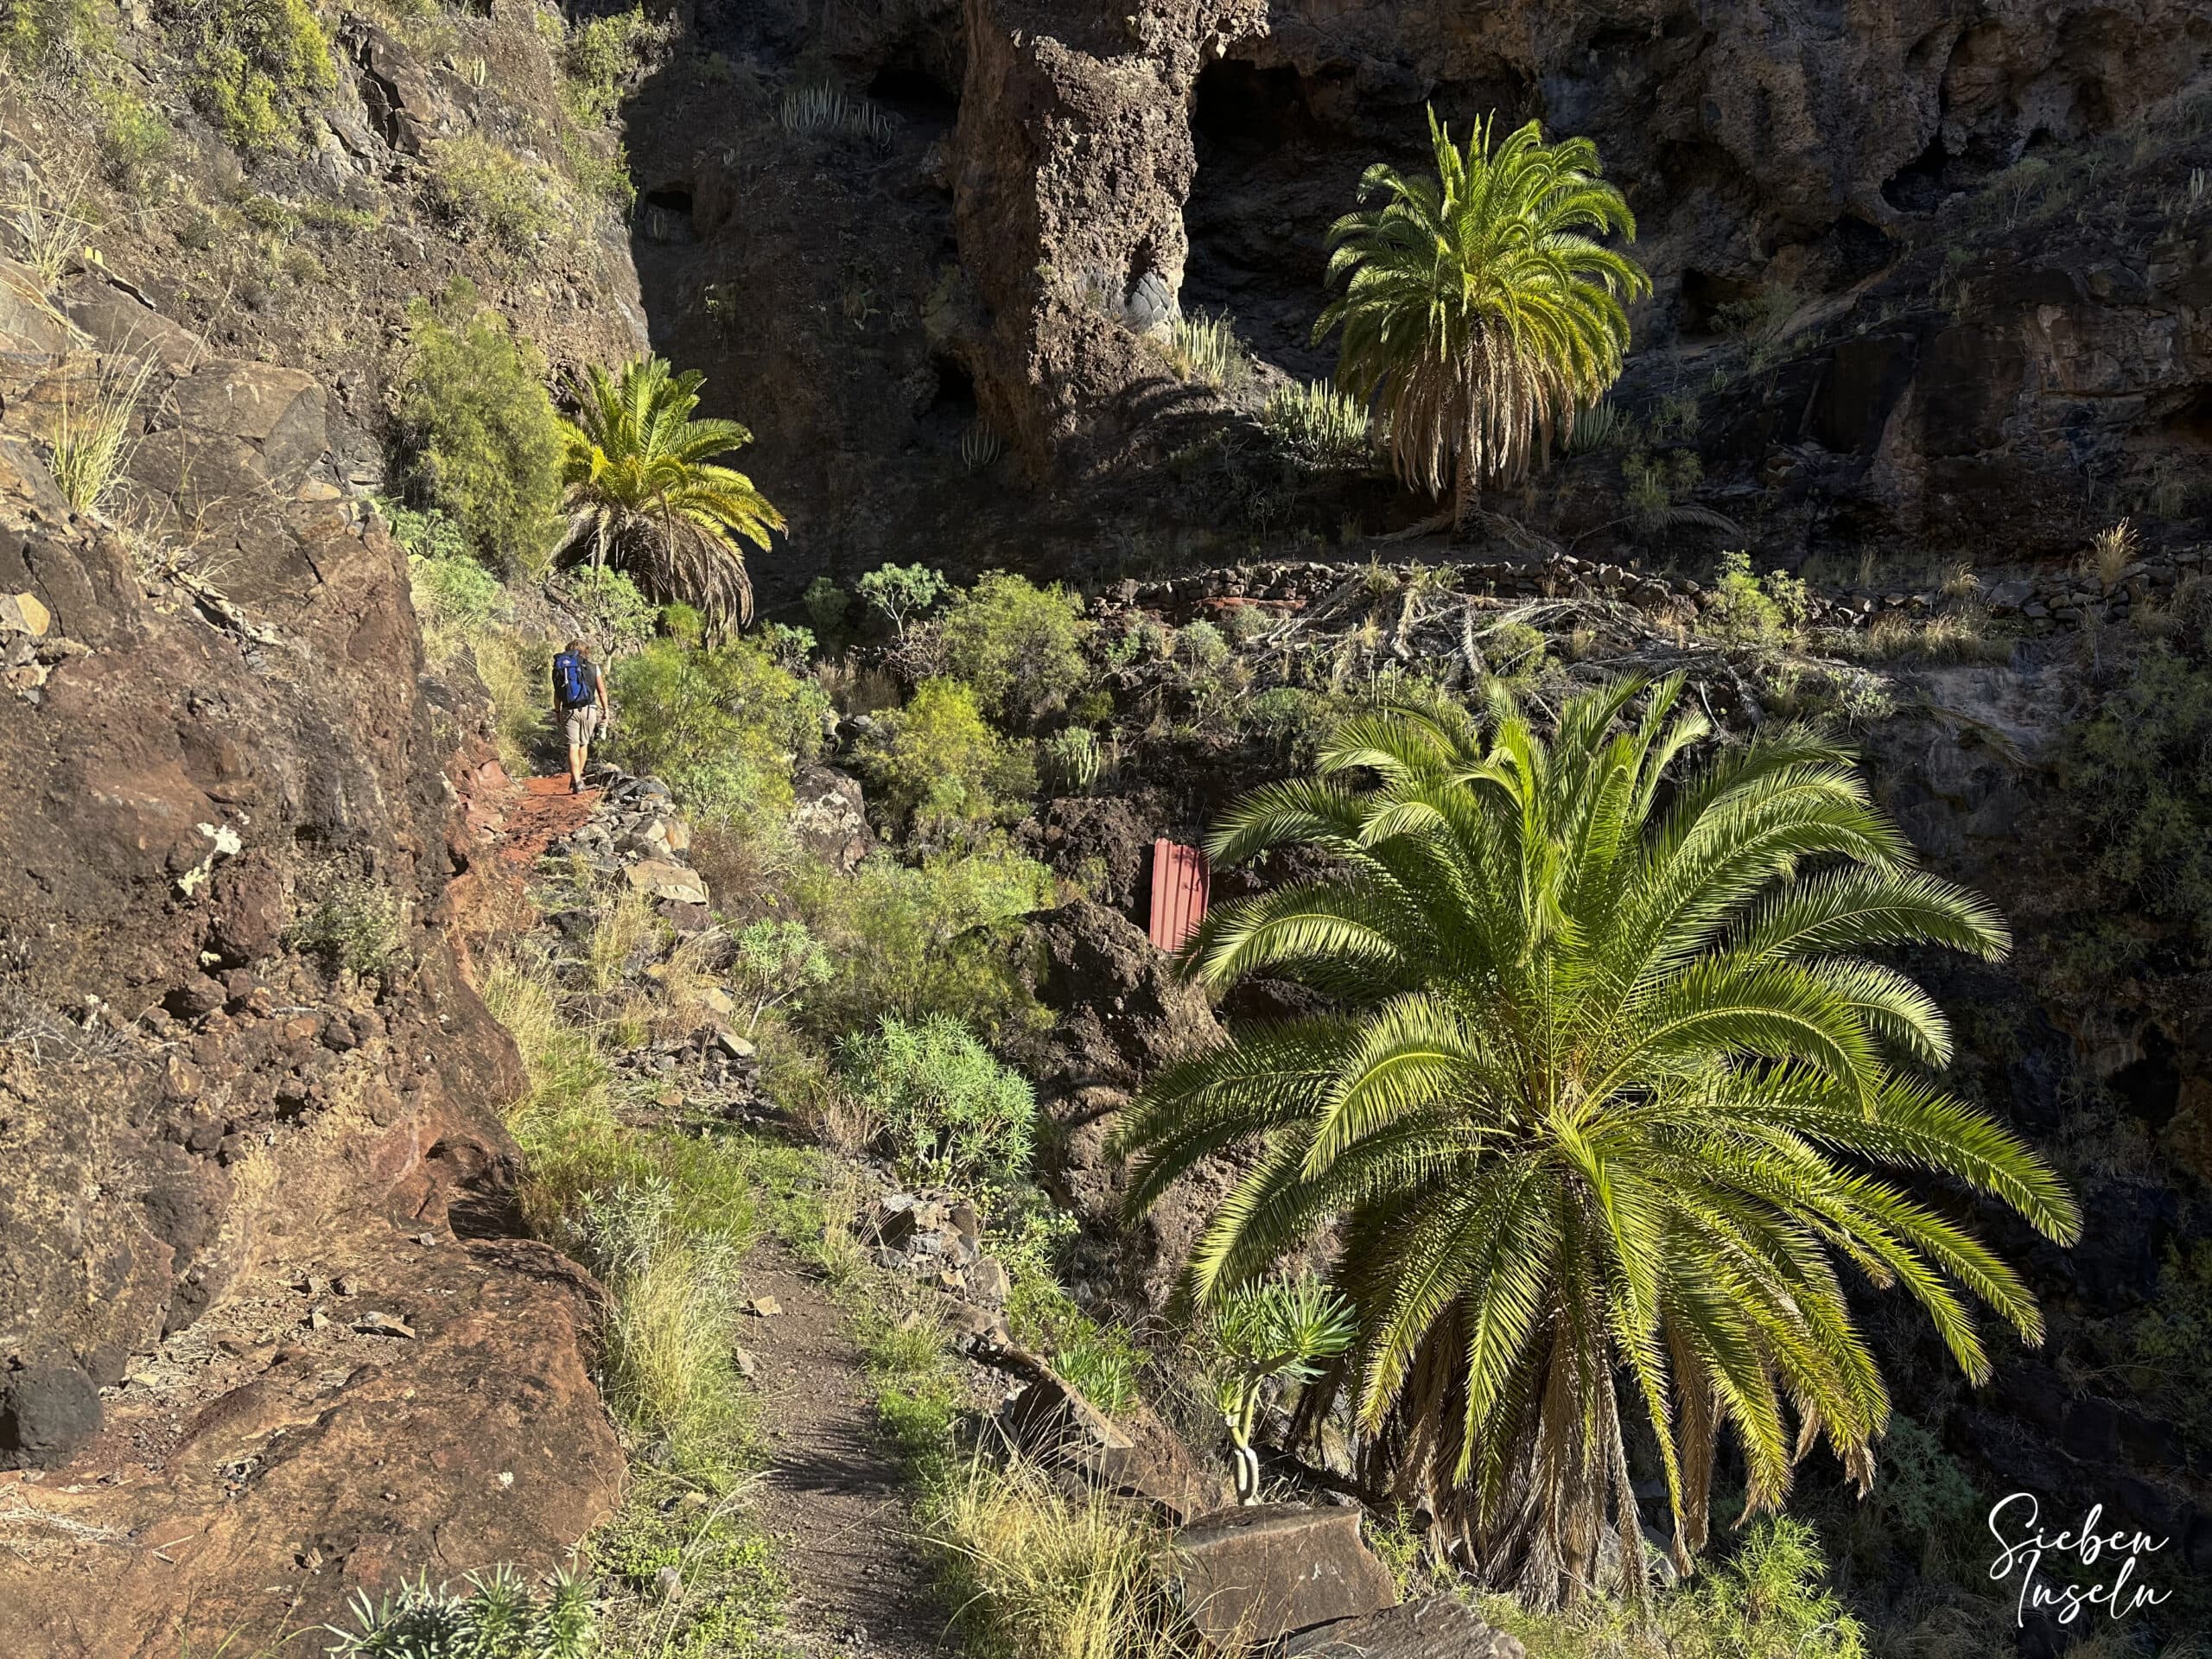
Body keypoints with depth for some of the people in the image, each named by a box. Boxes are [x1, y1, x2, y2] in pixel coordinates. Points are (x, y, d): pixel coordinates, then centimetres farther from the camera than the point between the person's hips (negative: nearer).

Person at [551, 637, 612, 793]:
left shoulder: (560, 666, 3)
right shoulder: (592, 666, 0)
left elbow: (557, 692, 4)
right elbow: (601, 691, 1)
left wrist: (557, 712, 14)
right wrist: (606, 710, 9)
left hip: (569, 710, 0)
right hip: (589, 709, 0)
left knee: (573, 746, 1)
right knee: (583, 744, 16)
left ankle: (576, 782, -8)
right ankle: (578, 778, 25)